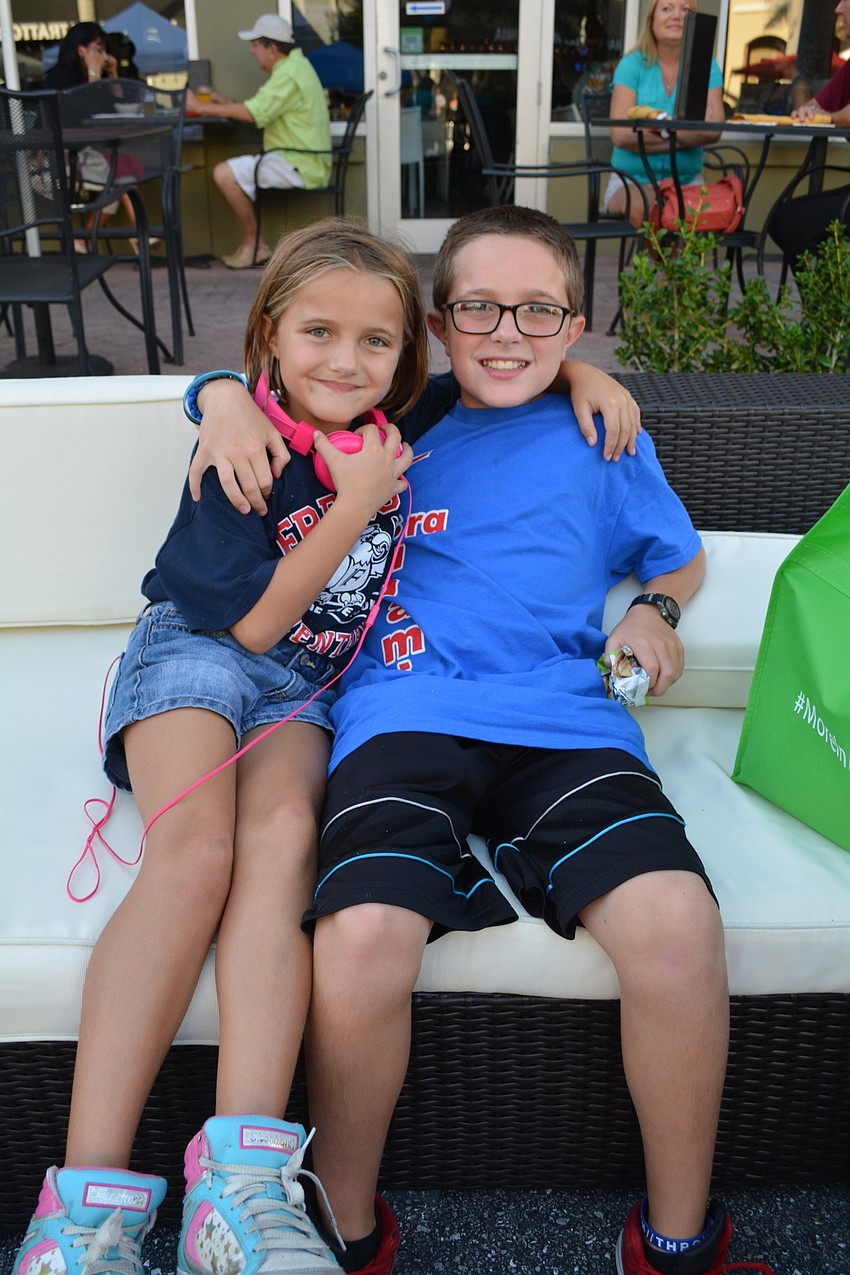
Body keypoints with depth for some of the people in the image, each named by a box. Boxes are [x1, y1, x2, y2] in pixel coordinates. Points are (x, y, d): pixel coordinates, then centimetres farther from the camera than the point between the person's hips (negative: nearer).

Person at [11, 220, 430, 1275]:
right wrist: (357, 505, -14)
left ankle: (243, 1186, -39)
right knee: (194, 855, -31)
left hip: (307, 687, 3)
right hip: (197, 648, -3)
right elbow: (255, 621, -12)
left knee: (281, 841, -30)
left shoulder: (400, 429, 6)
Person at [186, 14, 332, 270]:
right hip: (303, 163, 11)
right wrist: (225, 104, 6)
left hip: (299, 167, -11)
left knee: (224, 173, -17)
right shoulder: (294, 65, 18)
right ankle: (254, 247, 10)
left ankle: (253, 245, -6)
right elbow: (258, 112, 17)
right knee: (235, 173, 15)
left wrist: (200, 106, -16)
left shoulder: (289, 73, -15)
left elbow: (252, 113, -24)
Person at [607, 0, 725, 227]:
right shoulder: (631, 65, 2)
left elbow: (714, 130, -9)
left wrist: (664, 128, -19)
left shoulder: (706, 67, 8)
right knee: (641, 207, -34)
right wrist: (689, 135, -11)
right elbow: (620, 135, -12)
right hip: (632, 180, -1)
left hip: (686, 180, 2)